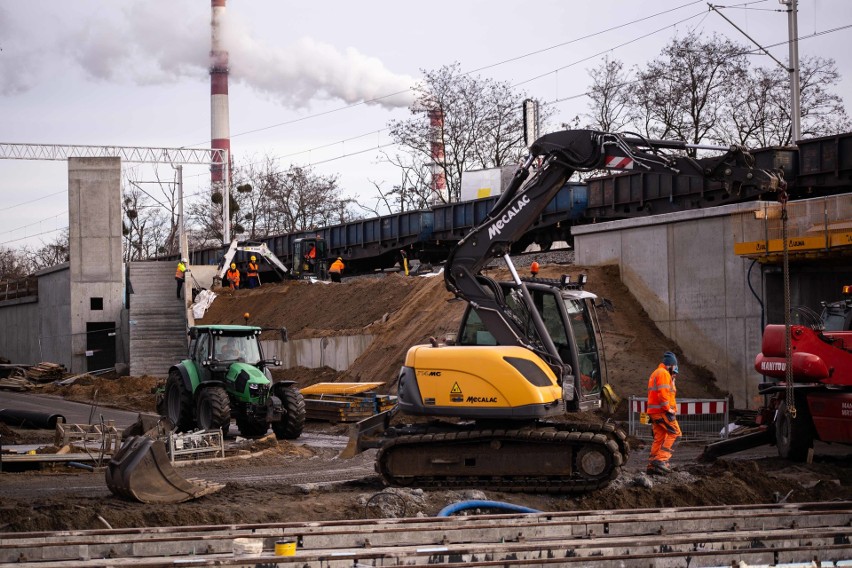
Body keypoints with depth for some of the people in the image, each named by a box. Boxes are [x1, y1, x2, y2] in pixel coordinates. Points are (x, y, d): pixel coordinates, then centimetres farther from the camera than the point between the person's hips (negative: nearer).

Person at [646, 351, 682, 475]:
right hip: (662, 411, -10)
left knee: (659, 437, 10)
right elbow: (663, 393, -19)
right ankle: (661, 459, -17)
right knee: (675, 433, -8)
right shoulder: (664, 373, -9)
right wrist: (668, 408, -17)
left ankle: (652, 464, 7)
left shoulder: (656, 373, 24)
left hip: (654, 412, 10)